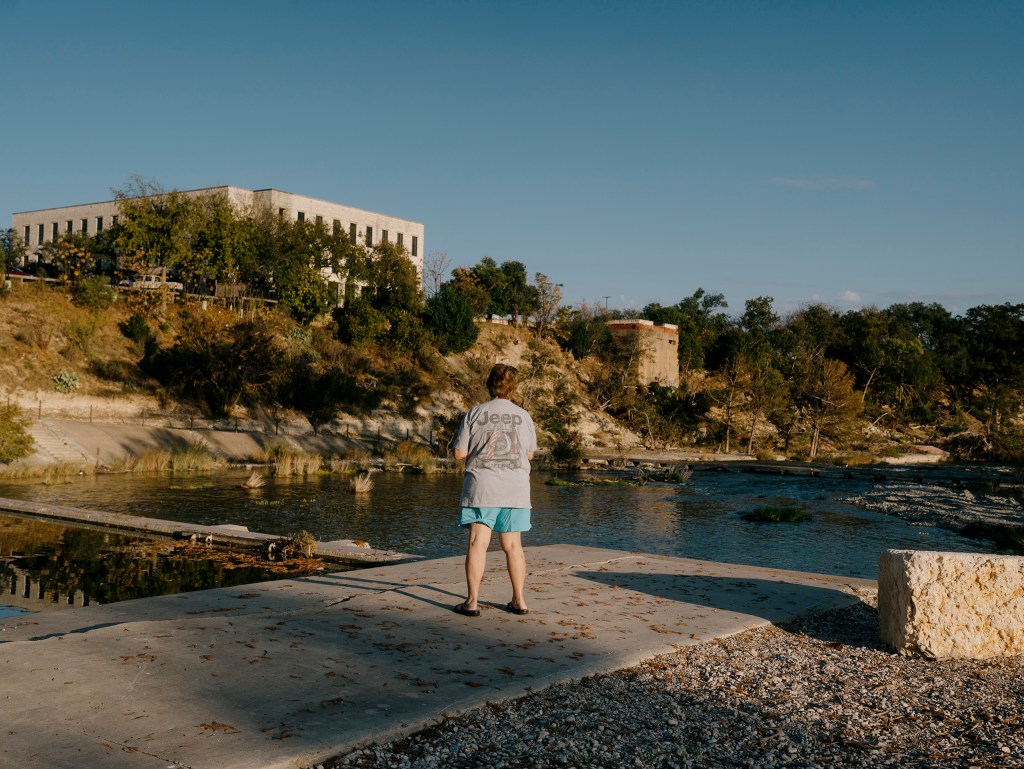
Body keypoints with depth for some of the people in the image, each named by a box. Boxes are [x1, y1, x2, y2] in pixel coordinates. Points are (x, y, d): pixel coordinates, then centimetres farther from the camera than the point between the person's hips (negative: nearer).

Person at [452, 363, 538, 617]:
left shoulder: (474, 414, -3)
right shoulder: (523, 416, 3)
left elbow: (460, 453, -2)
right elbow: (529, 454, 13)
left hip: (482, 485, -2)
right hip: (515, 488, 2)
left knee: (478, 542, -1)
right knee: (513, 545, 10)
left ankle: (472, 600, -4)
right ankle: (519, 600, 14)